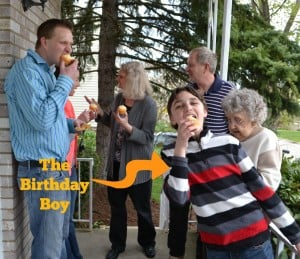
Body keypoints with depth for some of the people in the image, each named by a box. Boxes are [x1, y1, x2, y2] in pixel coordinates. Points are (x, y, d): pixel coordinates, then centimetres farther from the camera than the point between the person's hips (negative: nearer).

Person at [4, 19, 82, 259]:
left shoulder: (47, 71, 15)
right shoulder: (26, 69, -14)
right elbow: (41, 118, -27)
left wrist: (72, 123, 5)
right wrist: (66, 80, -17)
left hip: (58, 167, 10)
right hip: (42, 170, -10)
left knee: (60, 236, 20)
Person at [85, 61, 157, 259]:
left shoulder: (148, 104, -17)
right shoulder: (119, 98, 1)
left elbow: (147, 137, -19)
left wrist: (128, 126, -34)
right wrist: (100, 113, -2)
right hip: (116, 163, 6)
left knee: (142, 208, 13)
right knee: (116, 205, 17)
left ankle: (147, 242, 36)